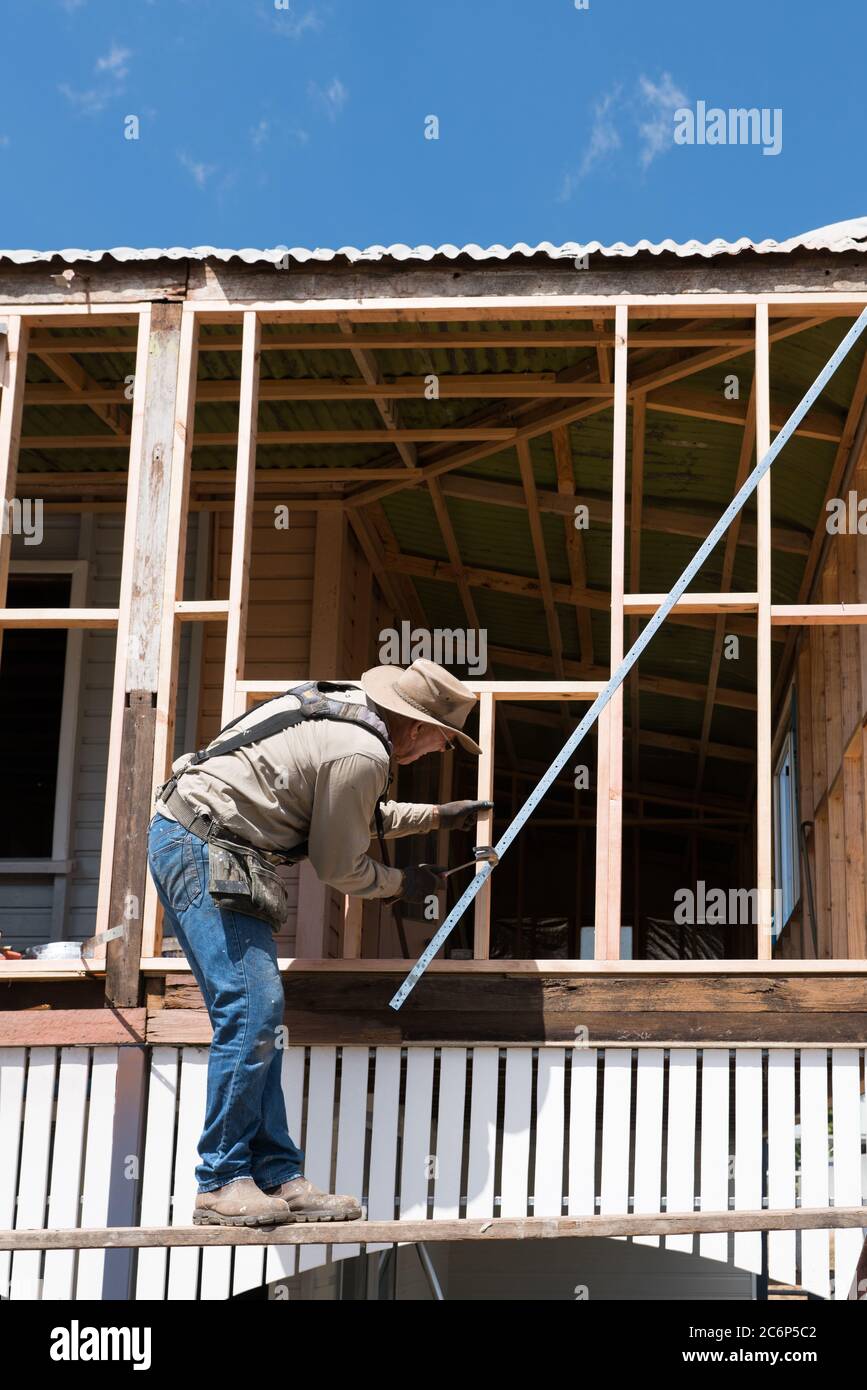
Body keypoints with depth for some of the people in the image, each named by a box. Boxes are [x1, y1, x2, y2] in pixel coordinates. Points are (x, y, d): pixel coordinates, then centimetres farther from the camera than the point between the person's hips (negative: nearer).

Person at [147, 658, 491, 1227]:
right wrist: (403, 884, 11)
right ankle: (221, 1184, -5)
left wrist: (435, 816, 32)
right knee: (251, 1012, -12)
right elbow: (339, 866, -7)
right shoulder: (361, 753, -18)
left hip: (185, 842, 11)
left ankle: (277, 1178, 7)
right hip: (206, 853, -11)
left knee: (261, 1013, 6)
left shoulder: (346, 709, 12)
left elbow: (351, 816, 28)